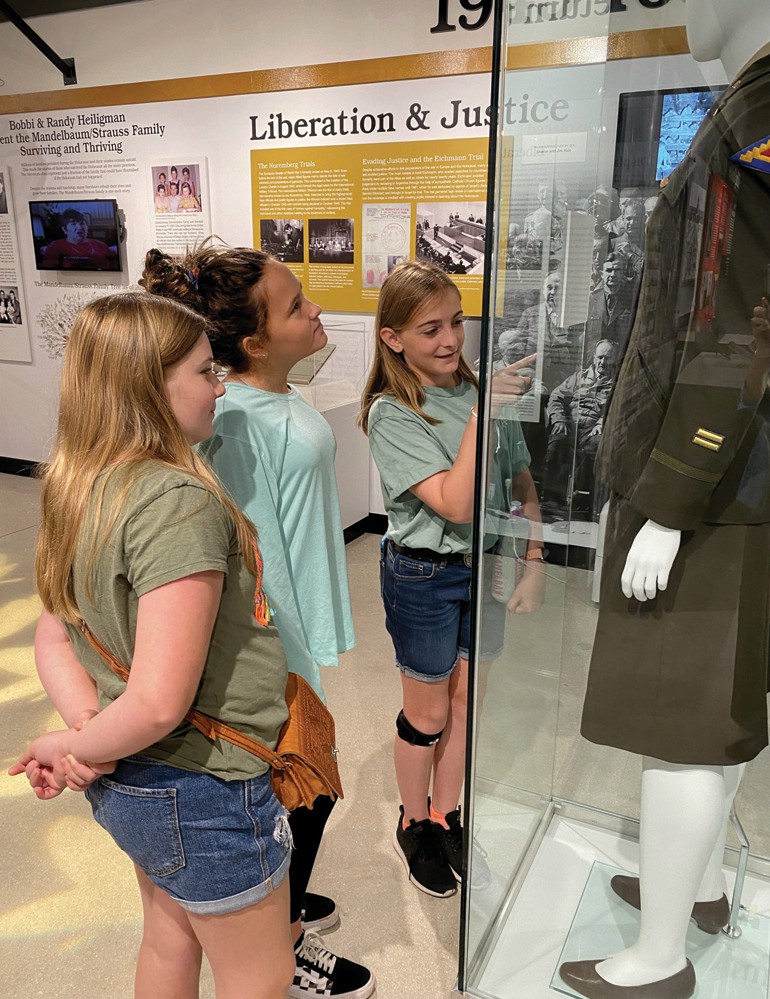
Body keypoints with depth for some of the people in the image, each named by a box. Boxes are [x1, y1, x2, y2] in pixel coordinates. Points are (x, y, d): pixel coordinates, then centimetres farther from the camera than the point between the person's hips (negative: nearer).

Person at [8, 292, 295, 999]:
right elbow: (162, 702, -32)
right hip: (204, 794, -8)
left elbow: (53, 638, 3)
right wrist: (75, 748, -14)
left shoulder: (82, 489, -2)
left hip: (127, 781, 8)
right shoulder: (180, 503, -30)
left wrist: (85, 737, -11)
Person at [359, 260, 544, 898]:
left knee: (466, 701, 18)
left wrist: (533, 567, 1)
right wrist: (481, 412, -32)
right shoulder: (391, 414, -17)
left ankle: (446, 816, 42)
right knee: (428, 712, 13)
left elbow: (523, 486, 4)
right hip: (424, 575, -4)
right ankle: (414, 827, 39)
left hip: (485, 566, 4)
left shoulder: (484, 389, -4)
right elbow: (455, 504, -27)